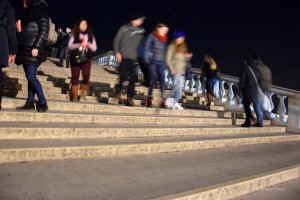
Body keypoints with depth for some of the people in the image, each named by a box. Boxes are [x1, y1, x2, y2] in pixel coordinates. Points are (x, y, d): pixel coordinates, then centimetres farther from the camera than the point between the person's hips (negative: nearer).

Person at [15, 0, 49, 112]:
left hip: (33, 48, -8)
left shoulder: (41, 11, -1)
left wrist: (36, 47, -19)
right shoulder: (29, 13, 23)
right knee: (29, 77, 5)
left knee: (31, 77, -14)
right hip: (25, 49, 8)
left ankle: (43, 103, -8)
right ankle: (30, 103, 7)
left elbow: (44, 31, -12)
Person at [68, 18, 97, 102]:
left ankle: (83, 93, 12)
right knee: (75, 77, -3)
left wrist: (88, 44, -11)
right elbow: (69, 45, -2)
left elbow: (94, 48, 7)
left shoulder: (90, 35, 11)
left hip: (86, 59, 1)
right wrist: (80, 45, -15)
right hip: (75, 58, -1)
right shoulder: (74, 34, 6)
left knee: (86, 77, -12)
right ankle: (75, 97, 2)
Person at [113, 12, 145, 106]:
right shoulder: (124, 28, 2)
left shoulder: (141, 31, 13)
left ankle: (130, 98, 4)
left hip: (134, 58, 3)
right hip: (124, 57, -3)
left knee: (133, 79, -2)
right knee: (123, 76, -8)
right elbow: (116, 40, 1)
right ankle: (118, 91, 19)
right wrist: (117, 52, -9)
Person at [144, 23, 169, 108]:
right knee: (153, 79, -7)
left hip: (161, 63, 4)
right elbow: (147, 48, -1)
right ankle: (149, 100, 1)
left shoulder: (165, 40, 19)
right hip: (153, 62, -4)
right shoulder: (152, 36, 5)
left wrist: (165, 64, 12)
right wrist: (147, 59, -10)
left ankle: (163, 101, -6)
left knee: (162, 80, -7)